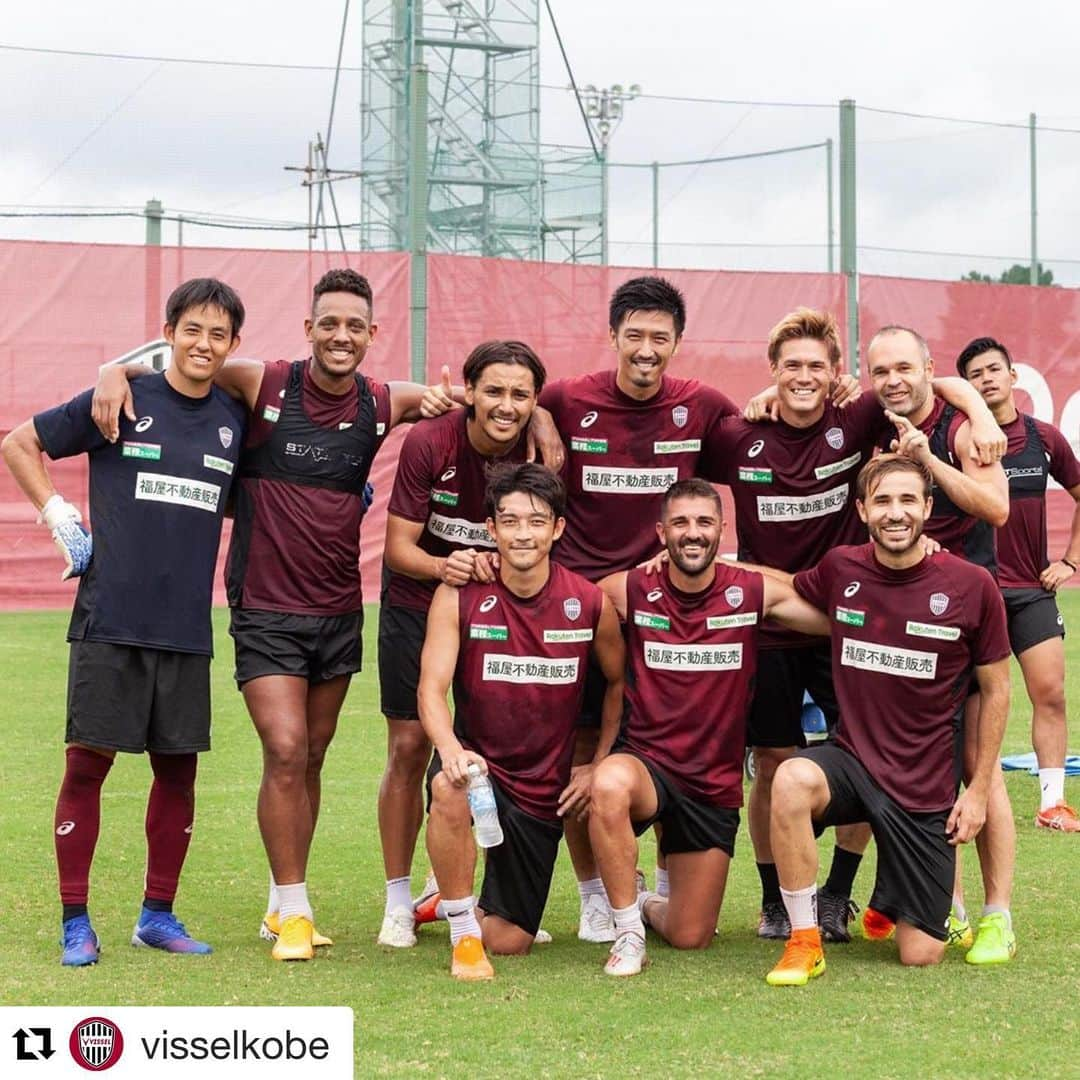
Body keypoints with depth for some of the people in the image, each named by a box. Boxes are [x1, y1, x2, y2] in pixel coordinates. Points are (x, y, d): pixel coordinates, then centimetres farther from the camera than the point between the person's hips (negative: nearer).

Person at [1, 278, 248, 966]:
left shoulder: (234, 420, 8)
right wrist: (63, 520, -3)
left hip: (186, 626, 4)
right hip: (111, 619, -4)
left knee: (179, 768, 8)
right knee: (88, 763, -1)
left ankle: (158, 914, 21)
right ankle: (76, 921, 9)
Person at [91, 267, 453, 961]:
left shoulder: (382, 405, 2)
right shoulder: (264, 385, -7)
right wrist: (116, 373, -15)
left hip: (340, 611, 4)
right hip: (266, 610, -4)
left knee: (311, 758, 11)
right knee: (285, 753, -13)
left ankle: (284, 904, 25)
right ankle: (293, 909, 1)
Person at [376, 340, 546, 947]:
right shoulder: (428, 443, -18)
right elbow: (399, 545, -16)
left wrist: (495, 568, -26)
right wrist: (443, 566, -36)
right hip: (417, 606, -1)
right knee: (409, 748, -1)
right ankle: (398, 901, 10)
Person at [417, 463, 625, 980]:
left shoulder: (591, 604, -7)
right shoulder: (459, 596, -11)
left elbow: (619, 684, 9)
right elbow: (431, 689, -17)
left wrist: (599, 765, 3)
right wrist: (450, 750, -37)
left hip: (544, 787, 2)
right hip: (477, 759, -2)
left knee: (510, 942, 3)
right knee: (449, 788, -41)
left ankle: (457, 900, 41)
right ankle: (463, 935, -18)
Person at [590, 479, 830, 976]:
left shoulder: (754, 593, -5)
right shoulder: (630, 591, -6)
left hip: (714, 785, 2)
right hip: (645, 761, -2)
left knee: (690, 938, 5)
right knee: (609, 786, -40)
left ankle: (651, 906, 46)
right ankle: (628, 930, -18)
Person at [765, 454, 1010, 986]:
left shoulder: (971, 586, -9)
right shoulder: (839, 570, -4)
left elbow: (995, 690, 2)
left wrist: (978, 789, 1)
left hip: (926, 787, -1)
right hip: (851, 760, 1)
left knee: (921, 956, -1)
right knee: (792, 780, -36)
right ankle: (803, 942, -18)